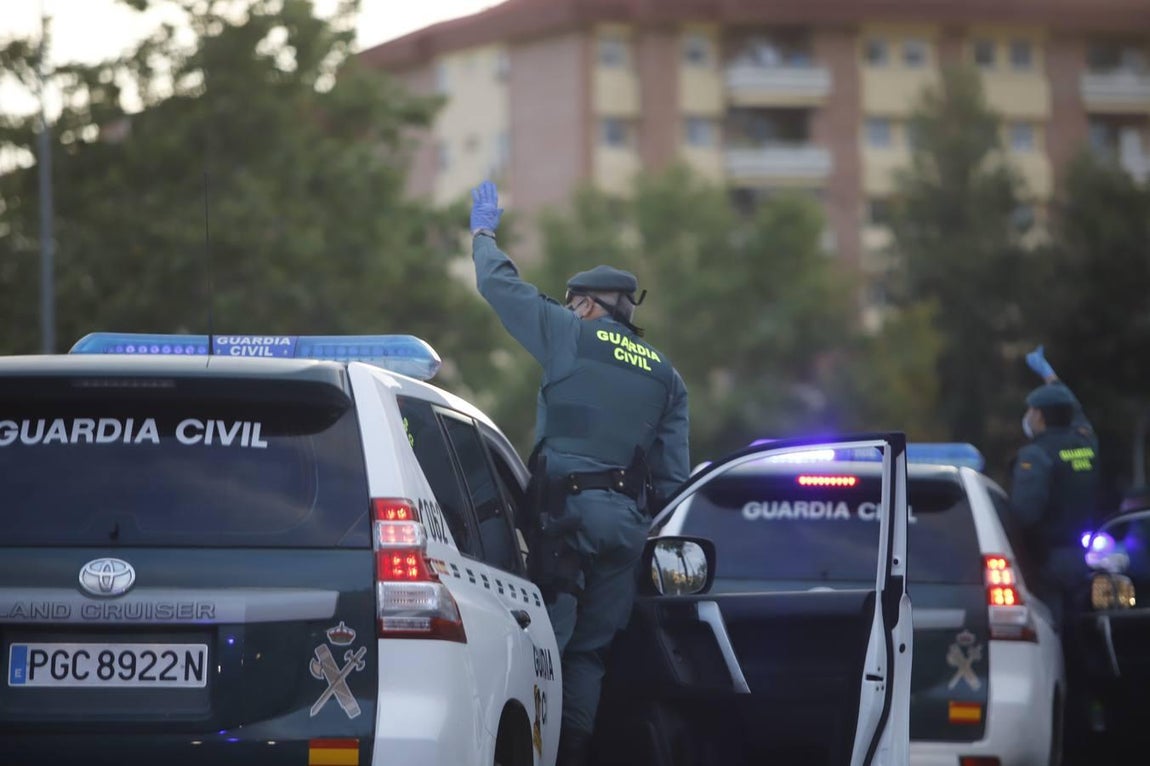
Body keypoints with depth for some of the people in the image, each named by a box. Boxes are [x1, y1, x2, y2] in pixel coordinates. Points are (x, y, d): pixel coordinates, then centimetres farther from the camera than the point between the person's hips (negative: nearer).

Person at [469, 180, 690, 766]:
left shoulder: (572, 336, 4)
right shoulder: (666, 377, 20)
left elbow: (501, 286, 12)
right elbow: (674, 473, 17)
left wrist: (482, 235, 30)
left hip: (569, 506, -5)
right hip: (629, 519, 5)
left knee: (551, 636, -9)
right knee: (592, 650, 5)